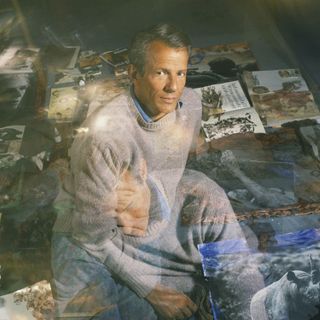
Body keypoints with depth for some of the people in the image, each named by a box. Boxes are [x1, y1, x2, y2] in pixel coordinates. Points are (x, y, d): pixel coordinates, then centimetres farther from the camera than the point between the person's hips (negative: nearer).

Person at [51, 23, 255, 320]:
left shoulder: (190, 103, -14)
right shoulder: (104, 135, -34)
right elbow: (93, 237, -25)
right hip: (100, 240, -5)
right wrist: (152, 290, -19)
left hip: (162, 214, 6)